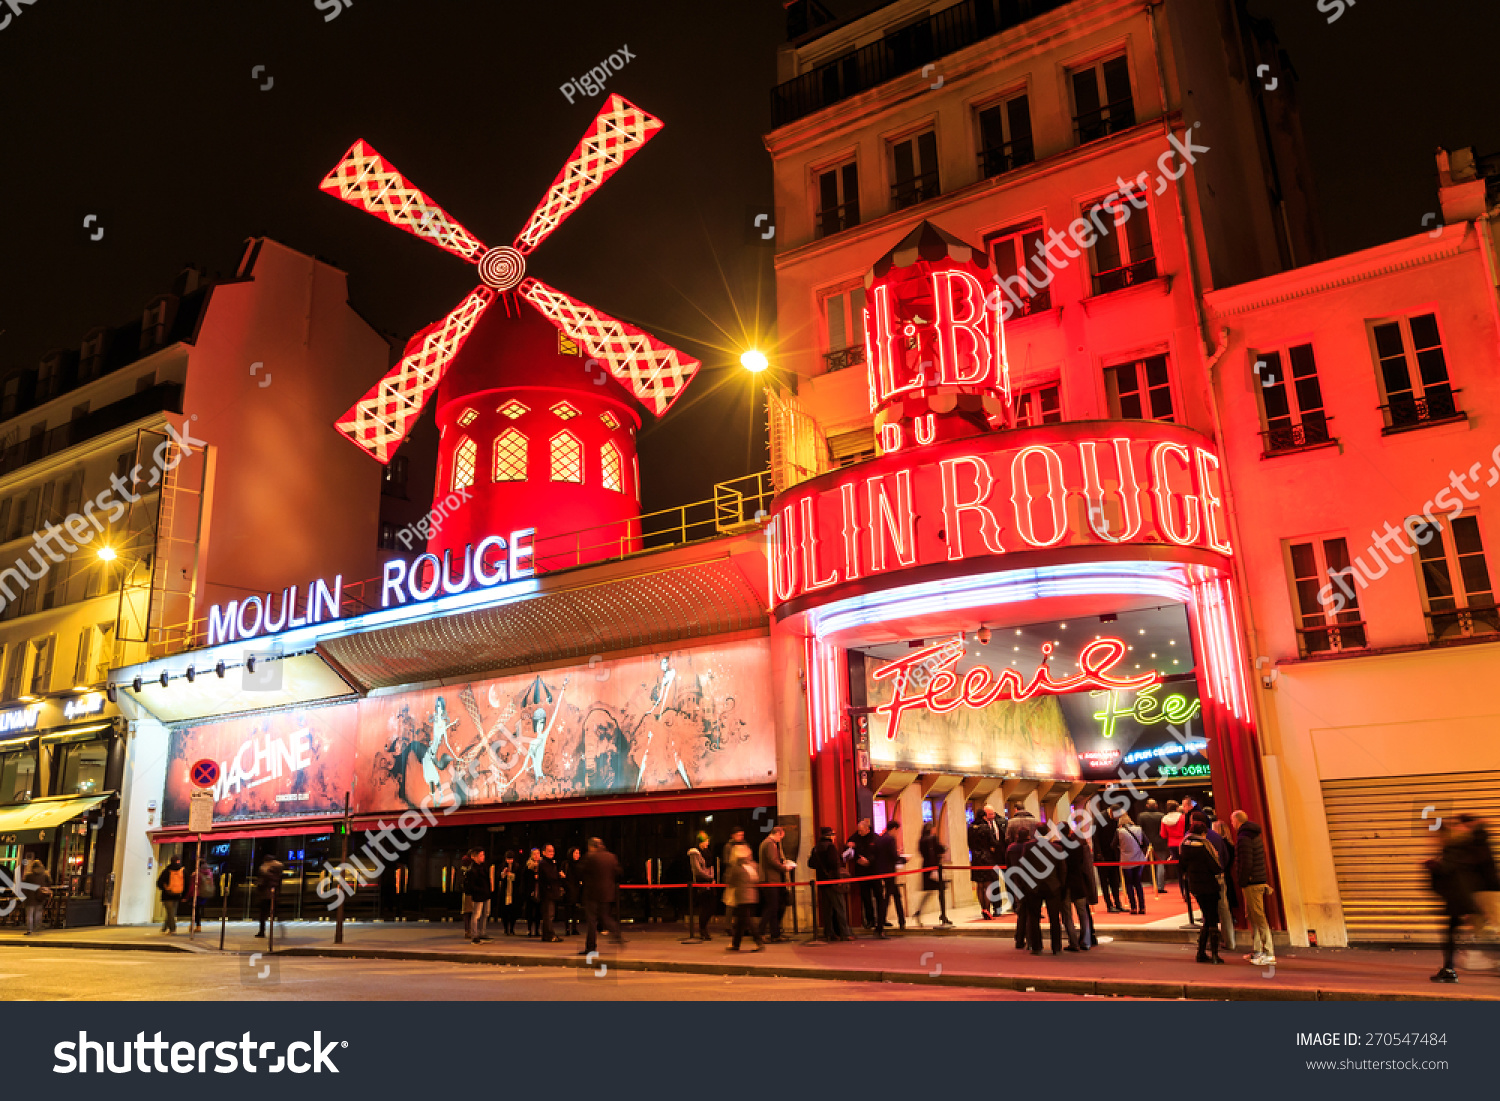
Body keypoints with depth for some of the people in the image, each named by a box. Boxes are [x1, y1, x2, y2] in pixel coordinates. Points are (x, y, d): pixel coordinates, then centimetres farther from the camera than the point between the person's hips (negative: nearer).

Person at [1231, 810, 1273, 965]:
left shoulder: (1243, 838, -15)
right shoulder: (1256, 835, 15)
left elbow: (1246, 863, -20)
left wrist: (1241, 882, -12)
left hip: (1251, 883, -10)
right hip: (1260, 881, 10)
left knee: (1259, 917, -8)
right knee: (1251, 916, 16)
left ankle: (1269, 953, -7)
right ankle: (1256, 950, 21)